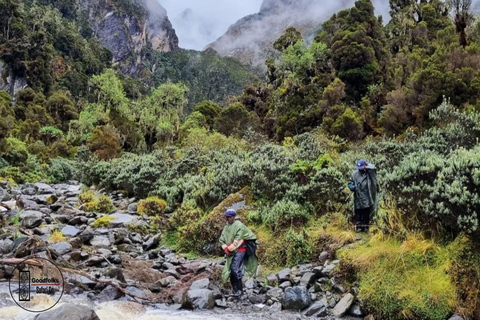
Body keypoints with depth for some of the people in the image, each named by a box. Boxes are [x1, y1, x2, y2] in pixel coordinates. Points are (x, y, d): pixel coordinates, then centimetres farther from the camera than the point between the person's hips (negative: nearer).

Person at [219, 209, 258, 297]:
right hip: (231, 252, 8)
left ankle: (240, 290, -12)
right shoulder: (226, 227, 13)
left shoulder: (239, 225, -12)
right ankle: (234, 289, 17)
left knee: (235, 269, -18)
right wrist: (225, 248, -4)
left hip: (239, 250, -8)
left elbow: (237, 241, -19)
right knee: (230, 270, 7)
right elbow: (221, 239, 12)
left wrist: (229, 249, -14)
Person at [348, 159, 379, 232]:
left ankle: (365, 226, 18)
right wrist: (352, 187, -10)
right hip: (358, 197, 1)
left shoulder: (369, 173, -1)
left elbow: (372, 168, -22)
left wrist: (366, 165, -6)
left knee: (366, 213, 7)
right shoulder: (355, 174, 4)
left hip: (367, 198, -1)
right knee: (358, 213, 2)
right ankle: (358, 226, 10)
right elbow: (350, 183, 11)